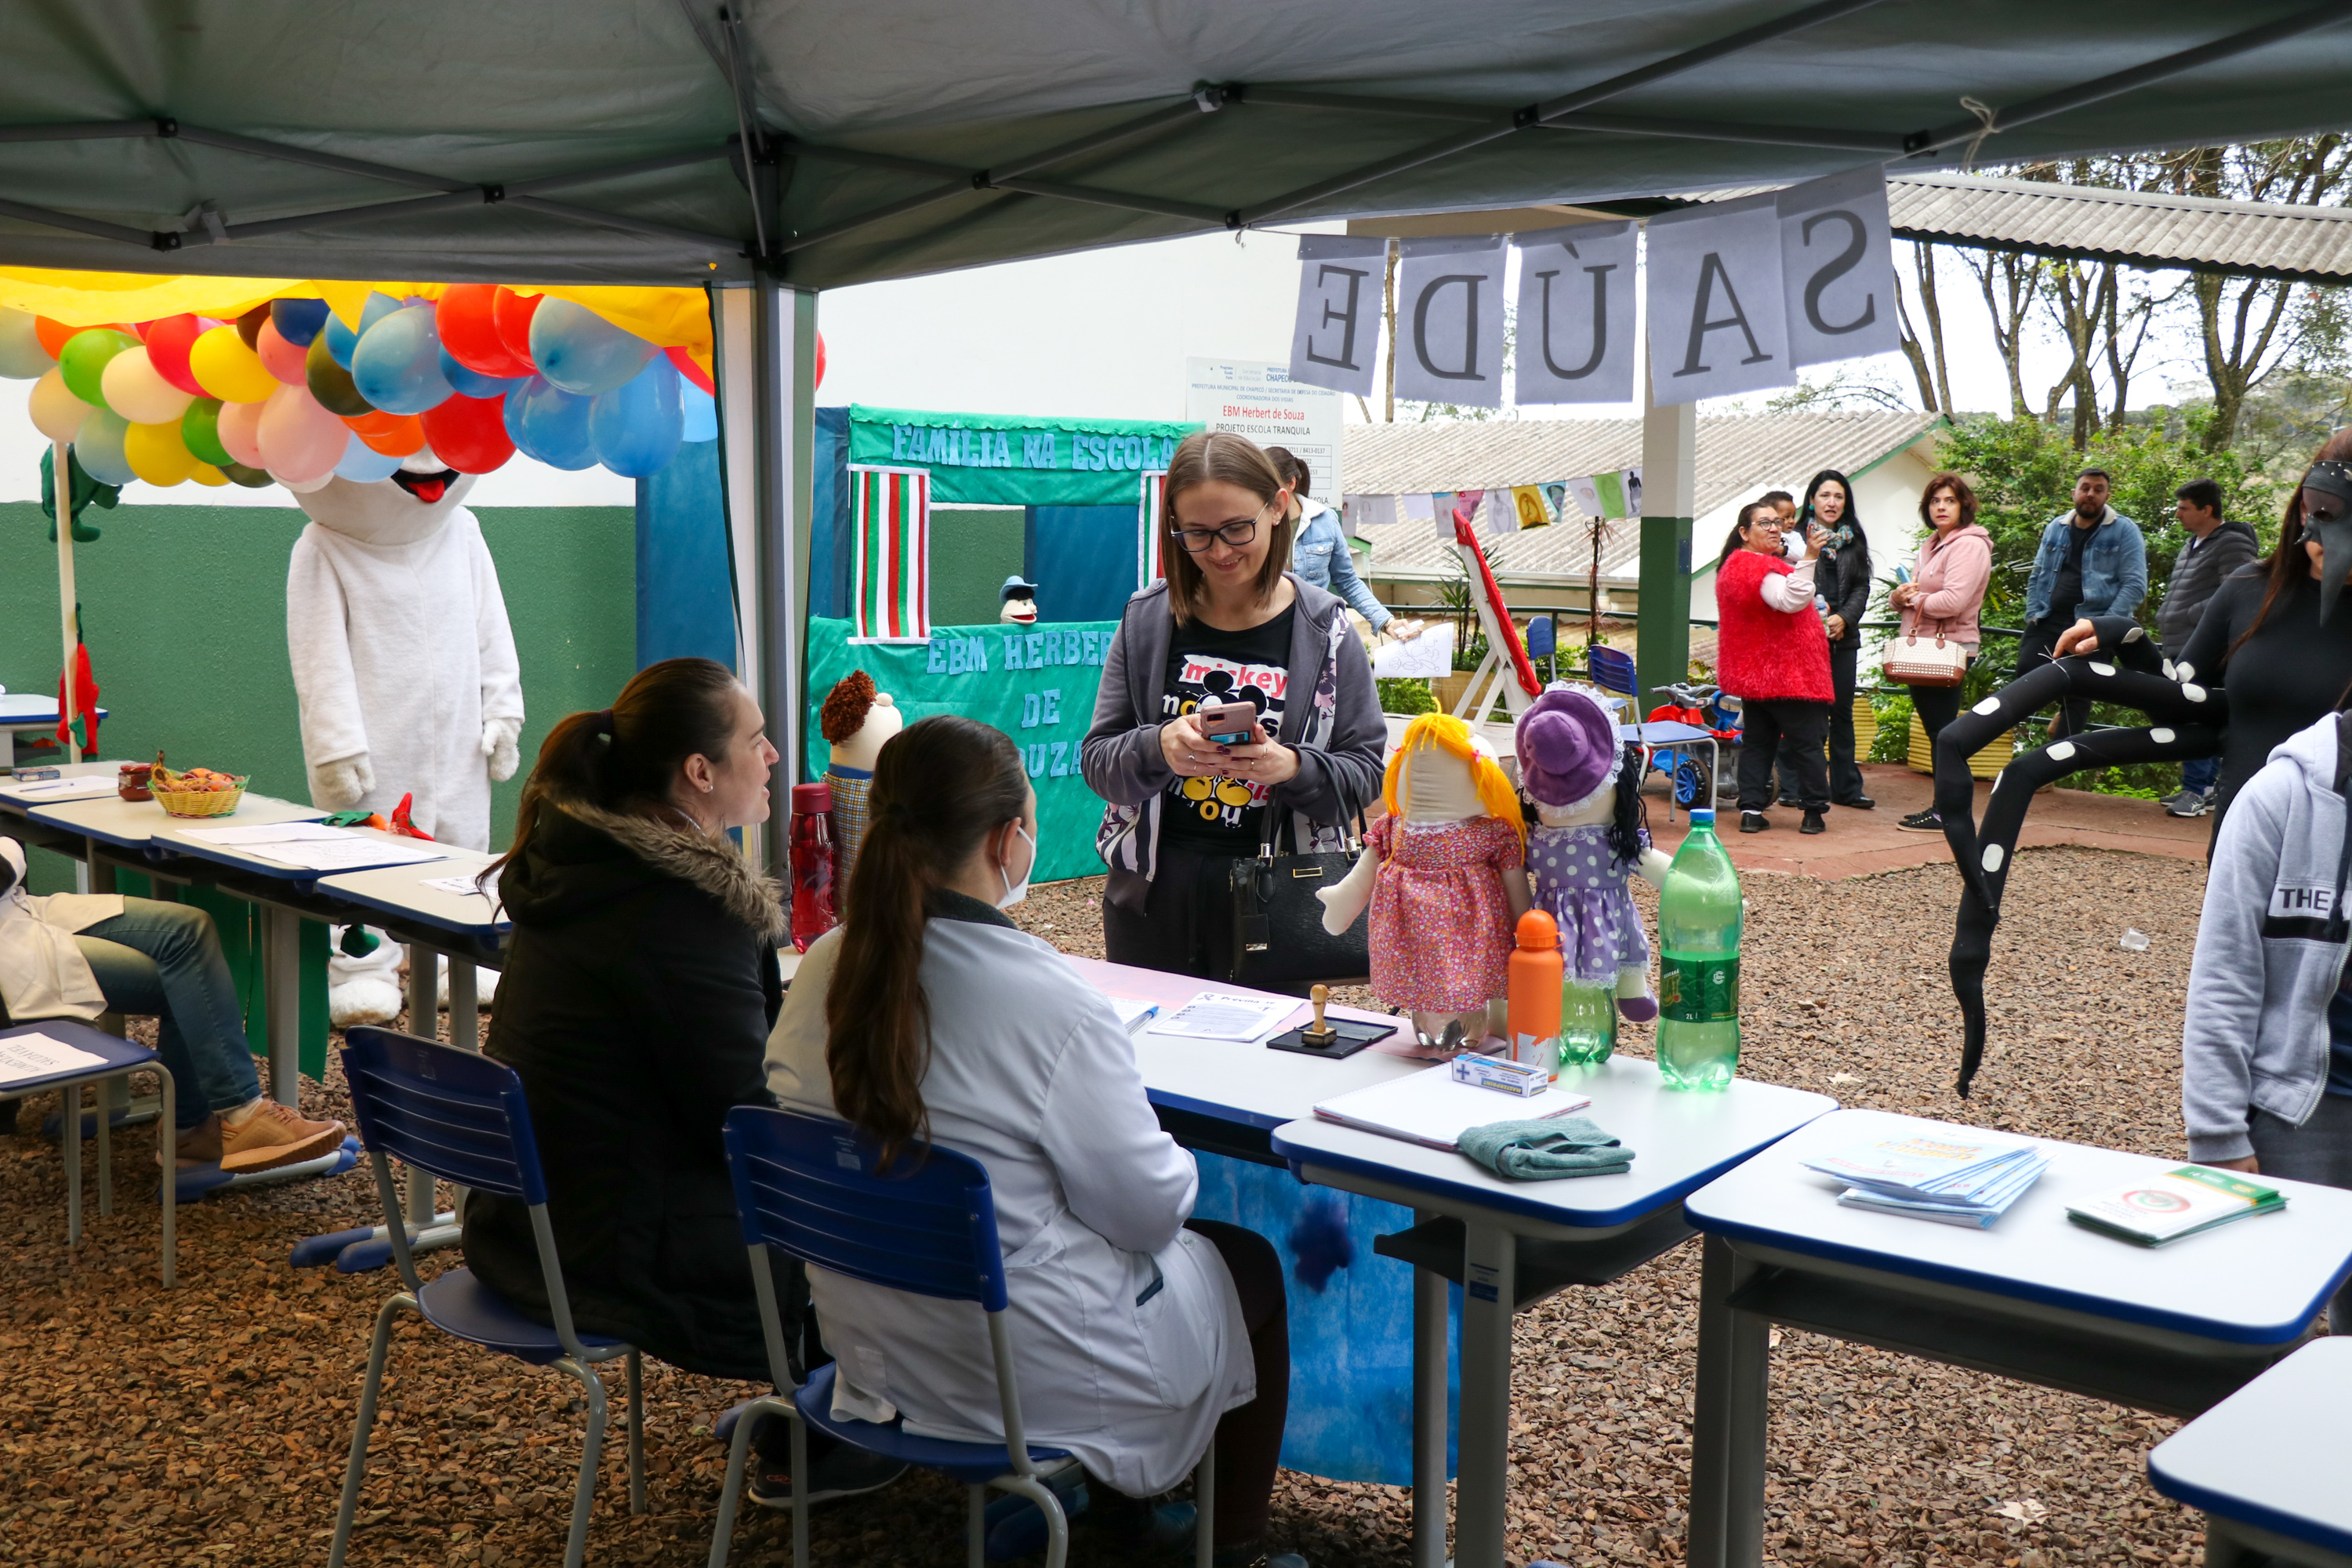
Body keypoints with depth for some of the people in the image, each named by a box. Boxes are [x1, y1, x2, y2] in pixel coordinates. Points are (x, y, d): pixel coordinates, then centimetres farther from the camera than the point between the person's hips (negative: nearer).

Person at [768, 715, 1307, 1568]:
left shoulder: (826, 968, -9)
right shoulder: (1050, 1001, -28)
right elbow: (1150, 1211, -18)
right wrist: (1180, 1167, 5)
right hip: (1027, 1374, -7)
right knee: (1252, 1265, 20)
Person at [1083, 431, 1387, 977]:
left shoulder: (1325, 630, -3)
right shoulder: (1146, 620, 1)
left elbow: (1365, 773, -2)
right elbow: (1097, 760, 1)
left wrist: (1293, 767, -21)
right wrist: (1159, 747, -19)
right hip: (1152, 892, 2)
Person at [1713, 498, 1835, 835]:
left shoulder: (1734, 565, 16)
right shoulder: (1758, 568, -17)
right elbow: (1791, 600, -32)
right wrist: (1810, 556, -35)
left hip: (1753, 674, 10)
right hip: (1783, 674, -10)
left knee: (1757, 740, 10)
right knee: (1807, 741, 0)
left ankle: (1751, 810, 5)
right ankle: (1814, 810, 4)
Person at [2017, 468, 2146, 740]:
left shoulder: (2124, 531, -2)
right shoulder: (2056, 528, 13)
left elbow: (2135, 585, -8)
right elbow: (2037, 576, 20)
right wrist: (2033, 614, 6)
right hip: (2048, 622, 4)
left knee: (2077, 697, -2)